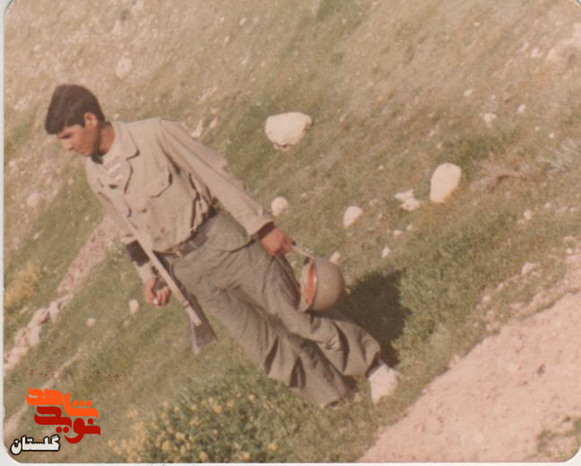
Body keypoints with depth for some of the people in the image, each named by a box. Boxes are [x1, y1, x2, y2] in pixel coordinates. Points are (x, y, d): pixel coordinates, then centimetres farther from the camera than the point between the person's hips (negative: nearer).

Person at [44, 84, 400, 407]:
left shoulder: (155, 134, -16)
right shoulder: (95, 176, 2)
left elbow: (216, 174, -12)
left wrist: (262, 226, -12)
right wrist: (149, 274, 8)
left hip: (223, 243, -5)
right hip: (188, 270, 5)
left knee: (295, 316, 0)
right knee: (263, 346, 5)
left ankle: (372, 365, 21)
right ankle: (334, 391, 23)